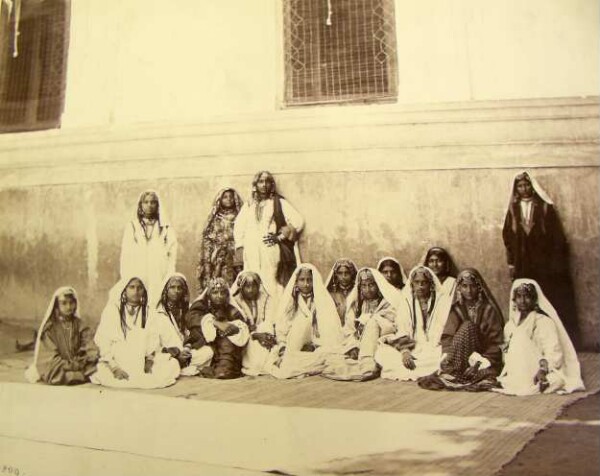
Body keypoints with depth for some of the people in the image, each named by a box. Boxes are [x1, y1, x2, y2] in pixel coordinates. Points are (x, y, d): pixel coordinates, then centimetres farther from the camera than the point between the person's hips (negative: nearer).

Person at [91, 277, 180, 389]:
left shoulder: (147, 312, 10)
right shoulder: (112, 310, 1)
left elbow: (153, 338, 2)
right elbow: (103, 341, -5)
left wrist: (149, 360, -16)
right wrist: (114, 368, -16)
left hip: (142, 362, 2)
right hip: (118, 362, -2)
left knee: (172, 364, -19)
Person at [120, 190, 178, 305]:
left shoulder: (166, 228, 9)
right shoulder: (131, 226, 12)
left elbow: (172, 254, 4)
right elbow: (125, 256, 8)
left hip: (159, 278, 0)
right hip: (136, 278, 1)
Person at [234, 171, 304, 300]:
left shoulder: (279, 203, 10)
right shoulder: (248, 205, 20)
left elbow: (298, 221, 2)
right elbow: (238, 226, 15)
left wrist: (280, 237, -4)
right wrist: (239, 247, 3)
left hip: (272, 250, -2)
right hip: (251, 254, 2)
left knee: (273, 285, -11)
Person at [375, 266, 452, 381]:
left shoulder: (442, 300, 2)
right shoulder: (406, 301, 9)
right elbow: (401, 331, 0)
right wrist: (404, 351, -20)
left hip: (432, 349, -2)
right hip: (411, 347, 2)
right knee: (381, 352, -22)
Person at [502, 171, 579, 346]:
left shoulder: (545, 207, 2)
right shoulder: (513, 210, 9)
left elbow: (557, 236, 0)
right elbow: (508, 237, 9)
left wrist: (557, 263, -5)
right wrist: (511, 263, 4)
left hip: (545, 264, -1)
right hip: (523, 267, 2)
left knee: (553, 304, 0)